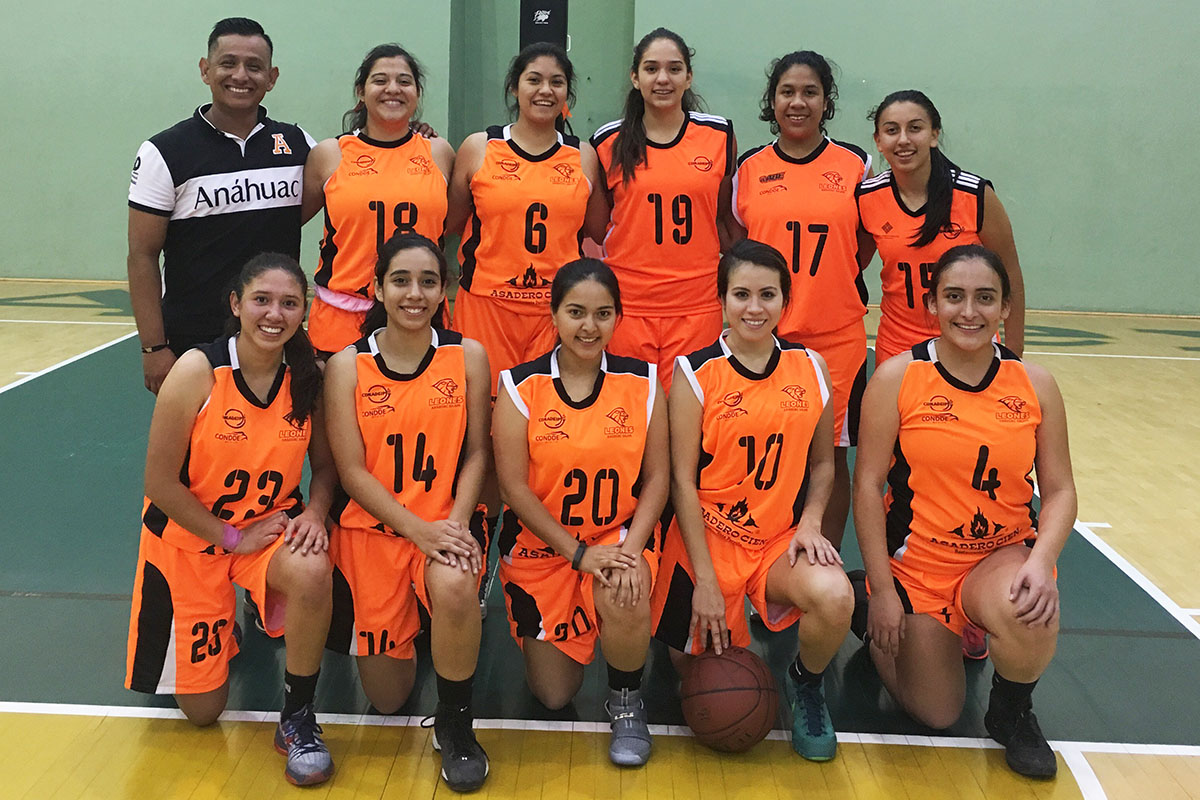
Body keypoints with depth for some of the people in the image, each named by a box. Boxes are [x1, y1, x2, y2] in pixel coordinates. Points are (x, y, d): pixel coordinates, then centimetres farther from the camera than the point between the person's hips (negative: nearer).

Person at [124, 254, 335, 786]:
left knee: (313, 574, -35)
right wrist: (231, 537, -15)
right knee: (201, 709, 4)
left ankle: (297, 719, -11)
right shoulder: (198, 370, -21)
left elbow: (324, 465, 2)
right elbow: (159, 482, -17)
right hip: (189, 535, -2)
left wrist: (314, 513, -18)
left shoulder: (307, 378, -10)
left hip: (271, 526, 2)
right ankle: (222, 630, 40)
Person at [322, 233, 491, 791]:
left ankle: (455, 723, -11)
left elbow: (476, 453, 1)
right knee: (387, 699, 4)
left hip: (447, 523, 0)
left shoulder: (468, 357, -1)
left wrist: (456, 524, -16)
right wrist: (420, 531, -18)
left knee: (454, 586, -37)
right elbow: (352, 471, -7)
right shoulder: (347, 366, -4)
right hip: (370, 526, 1)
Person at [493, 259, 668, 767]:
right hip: (542, 543, 0)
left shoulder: (642, 383, -3)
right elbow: (513, 485, -11)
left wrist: (631, 547, -18)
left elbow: (656, 477, -2)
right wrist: (578, 552, -18)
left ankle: (626, 700, -2)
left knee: (624, 599, -35)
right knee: (553, 695, 1)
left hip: (621, 535, 0)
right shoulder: (521, 387, -8)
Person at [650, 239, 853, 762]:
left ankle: (806, 683, 5)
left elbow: (822, 462, 12)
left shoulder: (810, 368, 3)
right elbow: (683, 480, -8)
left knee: (835, 598, -28)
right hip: (708, 537, -1)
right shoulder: (695, 372, -7)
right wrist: (705, 578, -12)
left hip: (782, 538, 2)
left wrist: (810, 523, -7)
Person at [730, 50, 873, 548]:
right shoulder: (749, 168, 5)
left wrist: (827, 286, 2)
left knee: (830, 455, 6)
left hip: (837, 335, 0)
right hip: (762, 335, 1)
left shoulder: (856, 165, 3)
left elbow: (865, 244, 10)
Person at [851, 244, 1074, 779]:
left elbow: (1059, 490, -1)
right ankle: (864, 601, 33)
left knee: (1032, 618, -34)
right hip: (919, 563, -1)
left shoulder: (1034, 384, -3)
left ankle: (1012, 715, 3)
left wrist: (1040, 561, -21)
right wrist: (883, 592, -11)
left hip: (1005, 555, 1)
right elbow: (868, 484, -10)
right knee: (936, 715, 3)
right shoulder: (897, 378, -11)